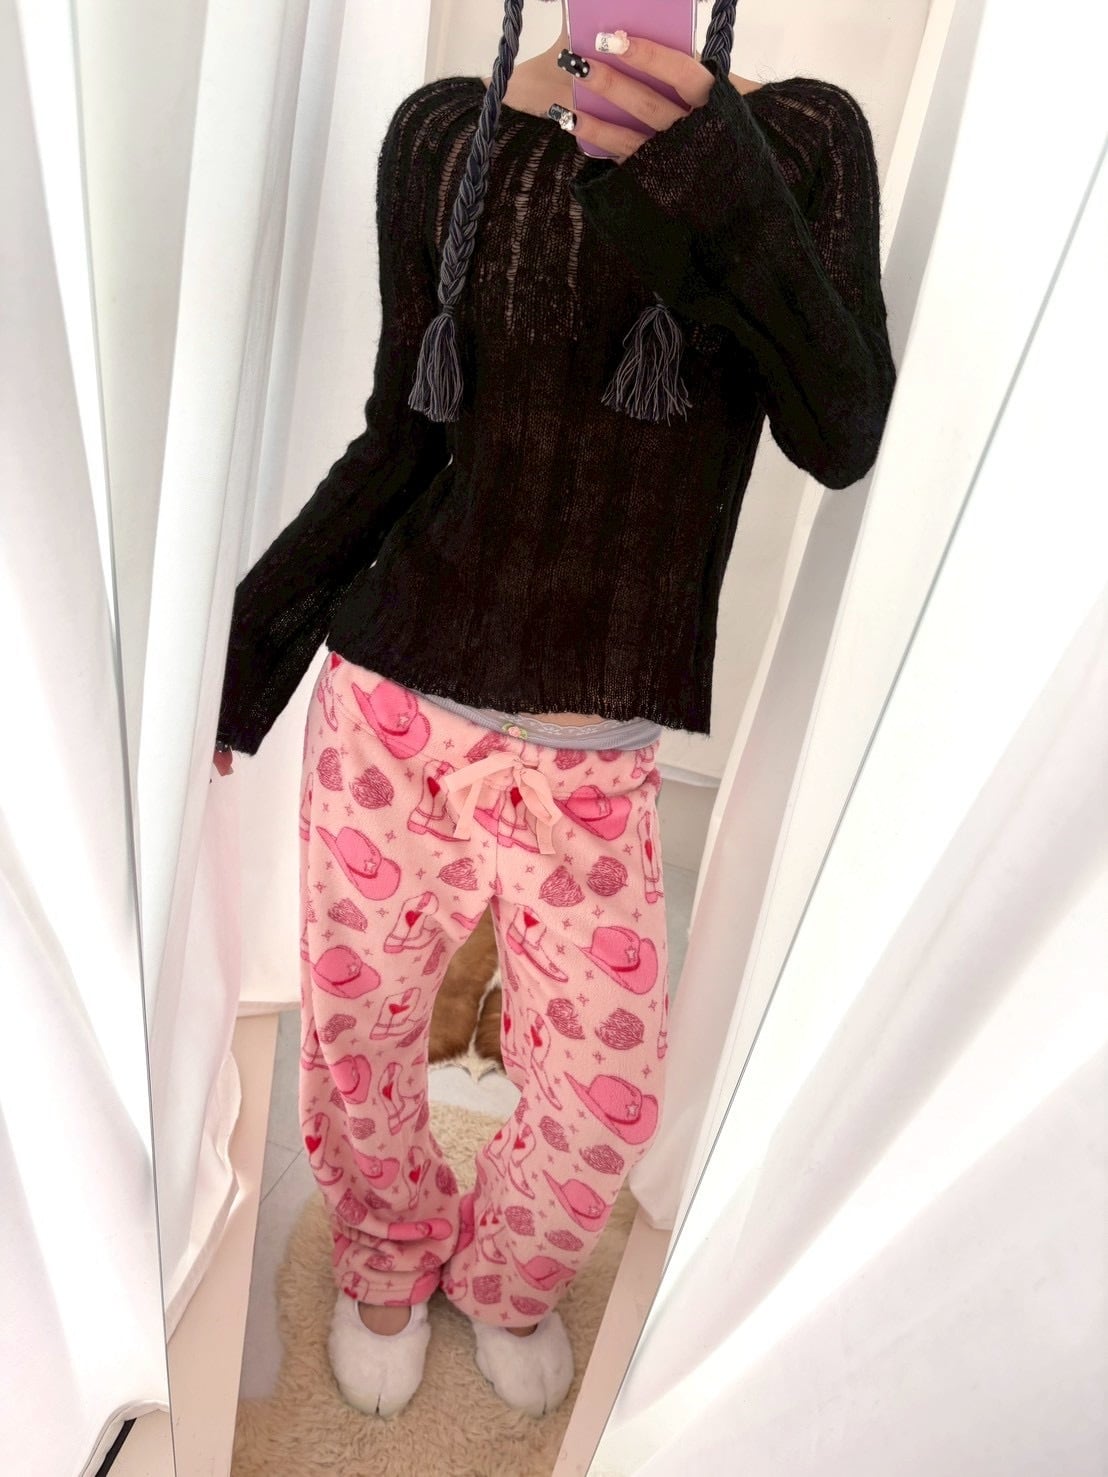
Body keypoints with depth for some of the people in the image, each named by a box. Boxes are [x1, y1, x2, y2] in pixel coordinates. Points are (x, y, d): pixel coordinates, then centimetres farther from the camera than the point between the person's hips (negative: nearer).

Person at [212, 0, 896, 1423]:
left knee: (604, 1098, 9)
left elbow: (842, 437, -10)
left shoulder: (806, 136, 3)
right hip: (391, 707, 1)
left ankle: (506, 1279, 47)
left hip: (594, 758, 0)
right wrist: (260, 624, -3)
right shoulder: (440, 133, 4)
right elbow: (401, 437, 4)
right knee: (358, 1037, 13)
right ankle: (387, 1262, 49)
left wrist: (731, 200, -25)